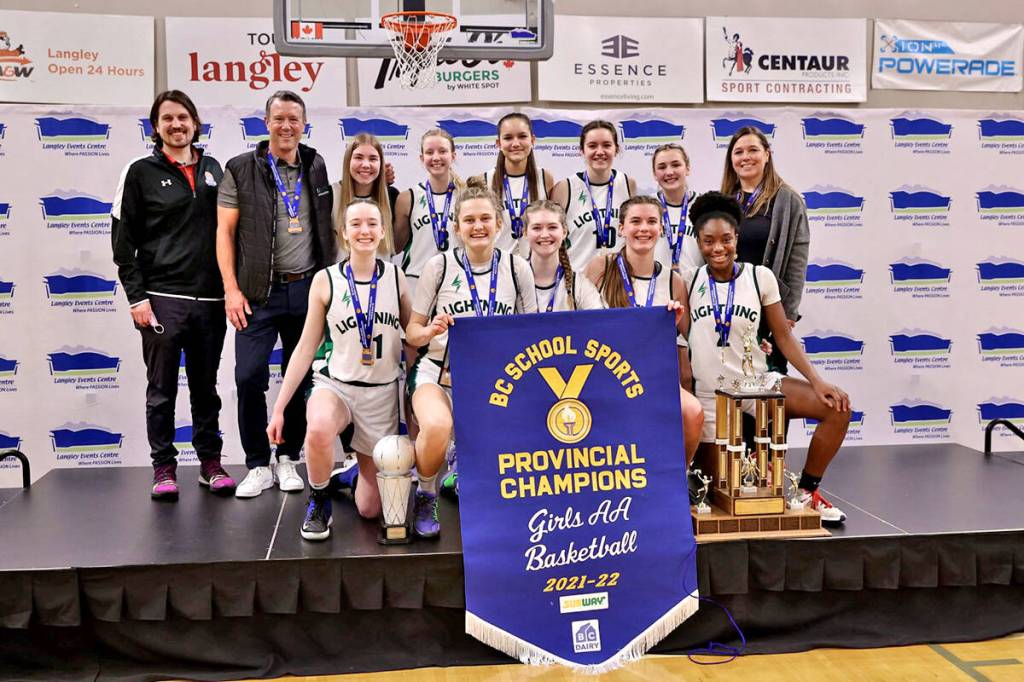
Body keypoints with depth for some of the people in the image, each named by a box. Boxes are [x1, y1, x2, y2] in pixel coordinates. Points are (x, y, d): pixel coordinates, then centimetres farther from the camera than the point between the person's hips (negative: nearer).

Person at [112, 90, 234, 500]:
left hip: (210, 298, 3)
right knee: (162, 390, 4)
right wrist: (137, 296, -8)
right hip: (162, 298, -3)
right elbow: (123, 240, -1)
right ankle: (163, 467, 14)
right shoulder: (141, 173, 2)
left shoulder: (213, 170, 12)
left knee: (206, 387, 11)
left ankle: (210, 462, 19)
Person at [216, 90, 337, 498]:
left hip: (308, 288, 3)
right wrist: (231, 289, -8)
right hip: (260, 293, -2)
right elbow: (225, 231, -1)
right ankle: (258, 467, 8)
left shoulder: (316, 167, 10)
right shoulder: (242, 170, 1)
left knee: (301, 379, 8)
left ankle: (288, 460, 22)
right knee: (249, 377, -7)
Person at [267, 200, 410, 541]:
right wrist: (279, 408, -3)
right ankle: (319, 503, -9)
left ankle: (356, 473, 40)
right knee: (318, 430, -39)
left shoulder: (395, 277, -1)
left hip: (382, 392, 1)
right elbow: (306, 347, -1)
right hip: (335, 385, -1)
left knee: (369, 509, 3)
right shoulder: (325, 281, -4)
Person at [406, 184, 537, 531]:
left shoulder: (517, 268, 5)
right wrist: (429, 331, -18)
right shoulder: (439, 265, 0)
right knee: (437, 426, -36)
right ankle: (425, 496, -2)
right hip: (438, 371, -2)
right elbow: (412, 330, 3)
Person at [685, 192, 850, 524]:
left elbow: (784, 337, -2)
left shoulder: (760, 276, -4)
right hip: (710, 394, -1)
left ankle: (806, 492, 0)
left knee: (838, 406, -16)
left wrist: (817, 381, -12)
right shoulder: (688, 281, -5)